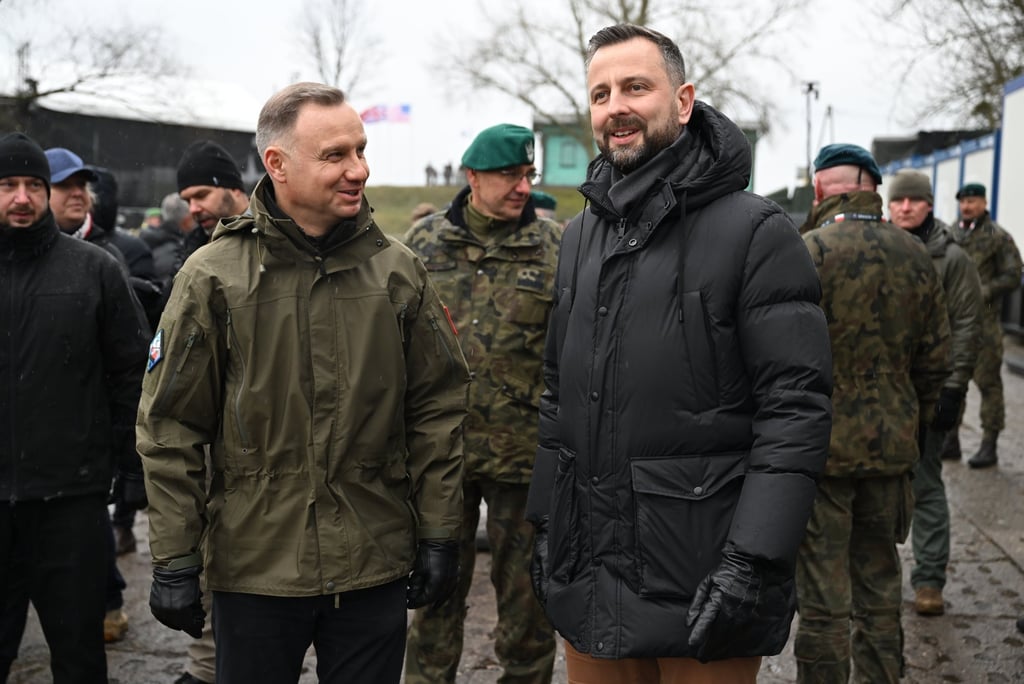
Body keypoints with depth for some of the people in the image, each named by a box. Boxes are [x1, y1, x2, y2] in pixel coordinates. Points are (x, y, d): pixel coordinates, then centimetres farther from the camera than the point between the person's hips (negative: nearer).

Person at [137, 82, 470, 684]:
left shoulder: (398, 270, 1)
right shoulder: (215, 277, -5)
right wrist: (175, 561, -4)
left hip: (375, 568, 2)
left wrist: (440, 537, 2)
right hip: (253, 569, -1)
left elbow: (438, 408, 5)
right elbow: (171, 428, -3)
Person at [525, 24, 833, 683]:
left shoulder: (756, 231, -9)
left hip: (700, 580, -6)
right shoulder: (581, 236, 12)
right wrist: (545, 522, 13)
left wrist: (753, 559, -21)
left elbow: (797, 407, -14)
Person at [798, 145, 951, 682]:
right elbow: (935, 360, 10)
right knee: (880, 593, 18)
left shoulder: (804, 255, -14)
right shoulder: (915, 255, 4)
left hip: (820, 450, -5)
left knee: (823, 602, 3)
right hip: (890, 449, 5)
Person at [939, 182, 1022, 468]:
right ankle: (950, 440, 19)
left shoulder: (998, 237, -4)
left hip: (983, 323, -6)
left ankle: (989, 445, 6)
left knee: (988, 382, -1)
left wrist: (981, 293, -16)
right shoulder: (952, 235, 12)